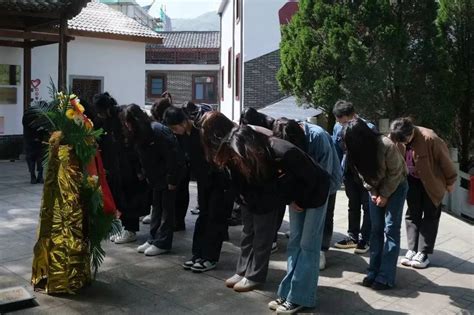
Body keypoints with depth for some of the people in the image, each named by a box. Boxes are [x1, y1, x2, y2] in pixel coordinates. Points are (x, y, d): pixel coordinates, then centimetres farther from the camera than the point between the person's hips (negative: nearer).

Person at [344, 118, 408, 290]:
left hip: (395, 186, -5)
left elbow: (395, 173, -20)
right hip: (375, 189, 5)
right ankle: (373, 272, 10)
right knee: (376, 229, 4)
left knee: (390, 230, -9)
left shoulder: (387, 146, -30)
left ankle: (386, 278, -7)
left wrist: (385, 195, -15)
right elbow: (363, 173, 1)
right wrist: (373, 192, -7)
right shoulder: (357, 150, -12)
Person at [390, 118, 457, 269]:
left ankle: (423, 253, 7)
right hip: (413, 181, 4)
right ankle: (412, 250, 12)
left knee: (430, 216, 3)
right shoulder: (396, 139, -18)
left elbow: (444, 158, -18)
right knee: (412, 214, 5)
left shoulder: (429, 138, -31)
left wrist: (450, 181, -7)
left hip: (432, 181, -4)